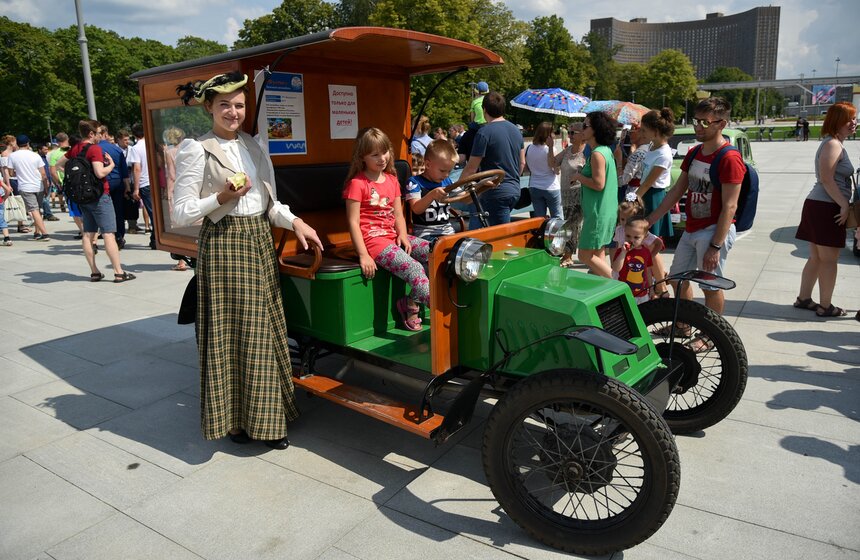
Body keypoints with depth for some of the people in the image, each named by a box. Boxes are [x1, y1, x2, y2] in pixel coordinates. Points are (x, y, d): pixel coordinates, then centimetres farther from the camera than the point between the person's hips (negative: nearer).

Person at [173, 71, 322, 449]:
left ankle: (265, 417, 23)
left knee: (264, 331, 10)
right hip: (223, 246, -6)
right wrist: (222, 198, -21)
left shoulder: (253, 146, 13)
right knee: (230, 331, 0)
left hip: (260, 243, 7)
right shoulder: (197, 150, -7)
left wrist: (295, 222, -1)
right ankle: (232, 417, 17)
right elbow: (180, 214, -9)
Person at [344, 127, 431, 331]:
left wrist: (403, 235, -6)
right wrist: (363, 255, -17)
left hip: (392, 235, 7)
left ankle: (412, 303, -3)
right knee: (414, 268, -25)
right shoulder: (357, 183, -5)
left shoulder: (392, 180, 16)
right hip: (373, 238, -7)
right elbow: (353, 222, -10)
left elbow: (398, 215, 14)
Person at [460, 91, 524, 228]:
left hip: (496, 193, -8)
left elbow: (471, 168, -12)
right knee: (475, 225, 18)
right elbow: (522, 162, 18)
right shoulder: (516, 130, 10)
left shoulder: (484, 133, -14)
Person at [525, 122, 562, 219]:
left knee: (539, 218, 9)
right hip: (551, 187, -4)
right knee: (557, 218, 8)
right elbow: (557, 171, -11)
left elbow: (526, 168, 8)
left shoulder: (529, 149, -1)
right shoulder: (549, 149, -15)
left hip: (534, 188, 4)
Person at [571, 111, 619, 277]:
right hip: (608, 211, 10)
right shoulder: (606, 150, 14)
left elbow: (598, 184, -23)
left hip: (598, 213, -10)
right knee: (598, 254, 15)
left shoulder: (597, 154, -17)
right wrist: (583, 175, 12)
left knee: (585, 256, -4)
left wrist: (578, 176, -9)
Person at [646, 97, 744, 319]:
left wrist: (715, 246, -22)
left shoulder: (729, 158, -16)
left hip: (714, 230, -9)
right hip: (691, 229, 9)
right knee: (677, 278, 17)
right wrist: (648, 221, 9)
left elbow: (729, 207, -19)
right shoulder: (693, 154, 9)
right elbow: (676, 192, 12)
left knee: (711, 286, 0)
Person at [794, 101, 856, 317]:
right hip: (826, 208, -10)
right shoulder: (833, 145, -13)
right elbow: (827, 179, -20)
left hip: (817, 205, 10)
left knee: (816, 258, 15)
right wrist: (844, 204, -19)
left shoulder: (834, 144, 18)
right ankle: (825, 307, 7)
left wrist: (843, 204, 17)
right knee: (829, 260, -2)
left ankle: (803, 298, 22)